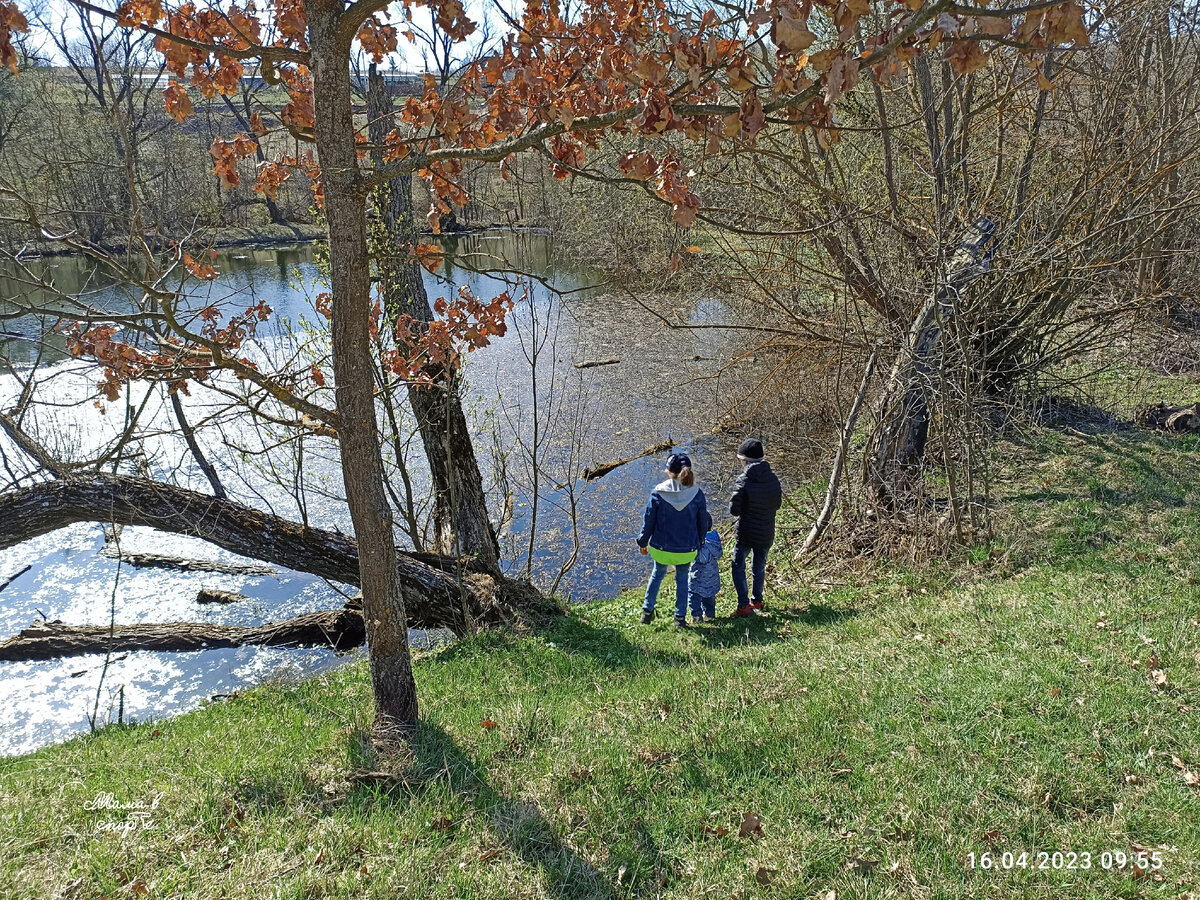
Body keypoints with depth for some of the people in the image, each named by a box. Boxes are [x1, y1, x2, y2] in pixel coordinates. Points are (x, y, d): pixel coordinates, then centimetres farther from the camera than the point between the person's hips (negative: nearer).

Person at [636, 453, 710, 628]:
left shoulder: (658, 493, -15)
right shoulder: (697, 494, -11)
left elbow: (648, 521, -6)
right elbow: (703, 523, 0)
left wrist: (642, 542, 8)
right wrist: (699, 542, 17)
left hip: (661, 548, 0)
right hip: (687, 550, 0)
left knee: (657, 574, 26)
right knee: (682, 579, 22)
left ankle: (647, 611, 28)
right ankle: (680, 617, 26)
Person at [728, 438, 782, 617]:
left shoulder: (743, 481, -21)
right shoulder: (773, 479, -5)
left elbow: (734, 510, -17)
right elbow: (778, 504, 8)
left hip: (745, 533, -5)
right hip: (766, 534, 5)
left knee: (739, 567, 9)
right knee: (759, 566, 20)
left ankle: (743, 605, 5)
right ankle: (757, 600, 33)